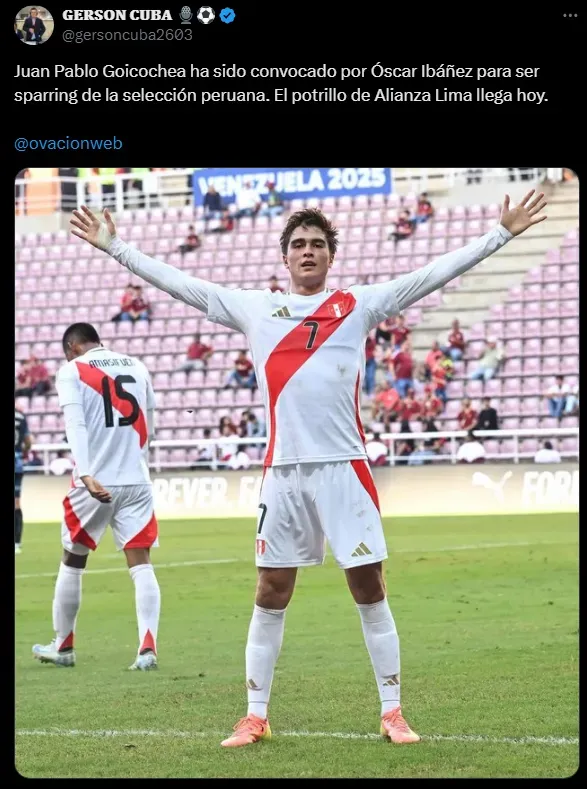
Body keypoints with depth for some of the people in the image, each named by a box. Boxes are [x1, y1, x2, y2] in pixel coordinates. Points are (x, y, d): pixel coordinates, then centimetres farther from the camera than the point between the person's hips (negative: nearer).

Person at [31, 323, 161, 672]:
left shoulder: (71, 371, -2)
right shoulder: (137, 367, 12)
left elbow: (76, 427, -16)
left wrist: (86, 475, -26)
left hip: (95, 482, -3)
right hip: (137, 481, 3)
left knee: (72, 562, 14)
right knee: (141, 564, 0)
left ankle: (63, 646, 24)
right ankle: (148, 648, -13)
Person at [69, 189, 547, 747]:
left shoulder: (358, 305, 7)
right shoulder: (254, 309, 11)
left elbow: (434, 274, 5)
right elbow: (179, 283, 16)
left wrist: (500, 235, 0)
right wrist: (115, 247, 17)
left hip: (344, 468, -1)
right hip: (283, 471, 2)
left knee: (369, 589, 0)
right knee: (270, 596, 6)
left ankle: (392, 712, 9)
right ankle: (255, 717, 14)